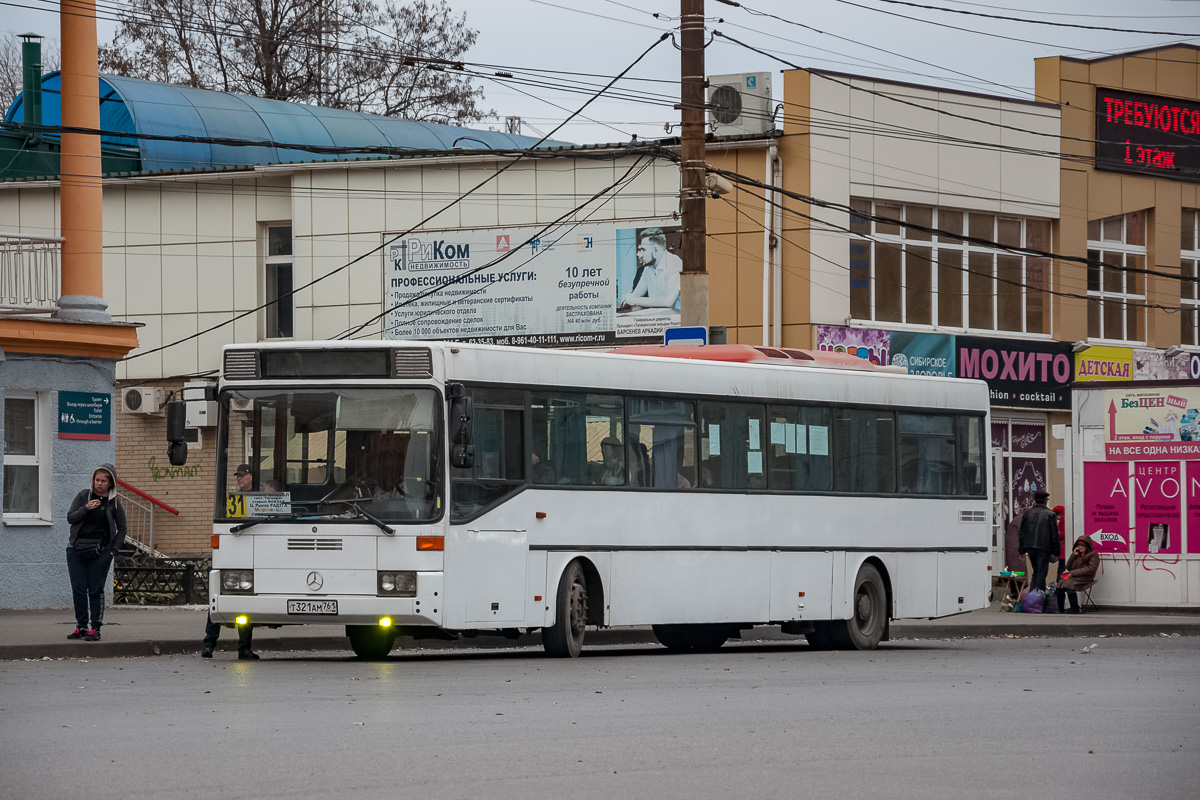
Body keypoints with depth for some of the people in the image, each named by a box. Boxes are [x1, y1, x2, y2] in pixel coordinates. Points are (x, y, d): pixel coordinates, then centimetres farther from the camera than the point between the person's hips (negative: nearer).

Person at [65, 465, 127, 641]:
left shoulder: (113, 503, 1)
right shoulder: (83, 496, 4)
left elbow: (121, 529, 8)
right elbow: (70, 518, -1)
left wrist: (112, 551, -2)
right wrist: (85, 508, -18)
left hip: (99, 552, -2)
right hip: (76, 550, 2)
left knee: (96, 591, -3)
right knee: (78, 589, 2)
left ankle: (95, 629, 0)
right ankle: (81, 626, 10)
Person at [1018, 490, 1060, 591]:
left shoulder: (1027, 513, 6)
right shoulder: (1050, 514, -6)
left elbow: (1022, 532, 9)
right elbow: (1054, 535, -6)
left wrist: (1022, 550, 15)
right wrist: (1055, 552, -1)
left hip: (1030, 547, 4)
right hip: (1044, 548, -4)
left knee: (1036, 572, 17)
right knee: (1041, 573, 1)